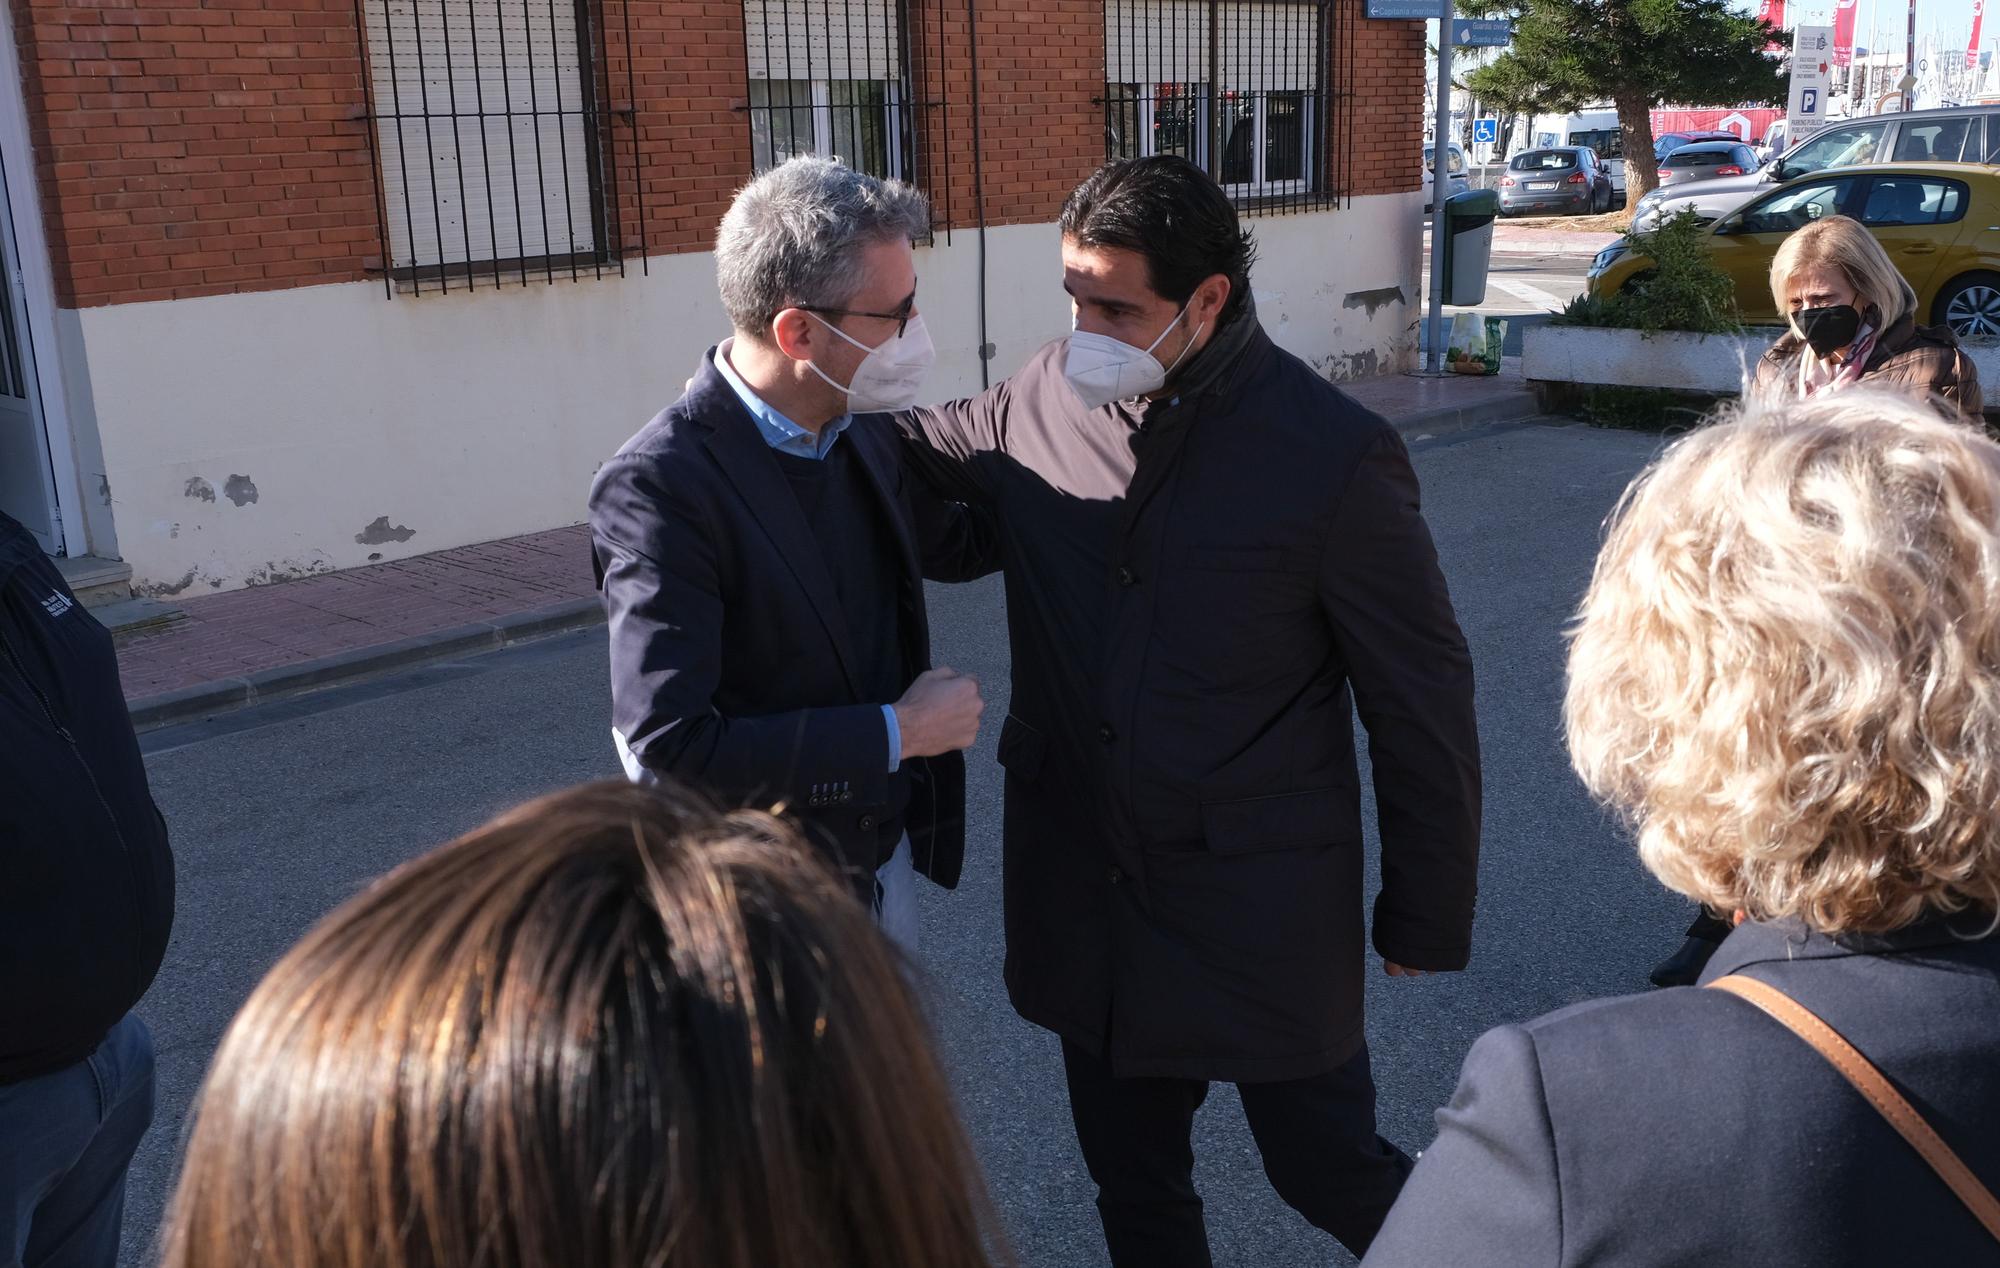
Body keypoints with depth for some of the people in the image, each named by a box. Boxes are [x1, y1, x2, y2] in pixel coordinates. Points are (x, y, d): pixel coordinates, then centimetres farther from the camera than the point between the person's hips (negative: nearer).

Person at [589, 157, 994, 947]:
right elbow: (666, 751, -30)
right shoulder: (661, 487, -27)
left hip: (889, 849, 7)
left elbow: (955, 545, 15)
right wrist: (897, 733, -23)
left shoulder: (861, 428, -4)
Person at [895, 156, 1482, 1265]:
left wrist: (1425, 921, -2)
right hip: (1089, 898, 5)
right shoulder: (1046, 399, -5)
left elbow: (1422, 706, -9)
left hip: (1265, 911, -4)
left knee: (1328, 1171, 14)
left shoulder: (1337, 456, -16)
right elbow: (918, 451, 14)